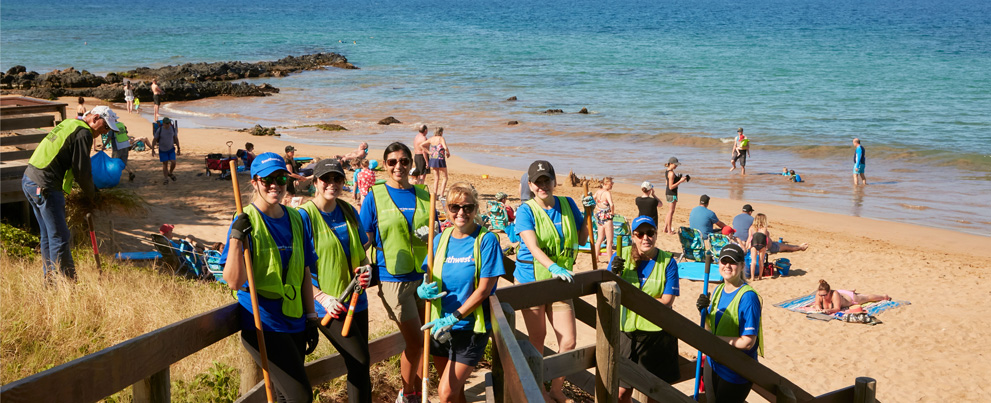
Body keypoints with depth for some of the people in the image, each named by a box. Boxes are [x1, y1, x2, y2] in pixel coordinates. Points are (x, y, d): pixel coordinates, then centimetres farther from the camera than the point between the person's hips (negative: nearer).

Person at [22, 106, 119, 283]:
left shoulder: (68, 124, 20)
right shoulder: (83, 133, -10)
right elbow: (81, 170, -11)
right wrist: (91, 195, 5)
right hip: (45, 187, -10)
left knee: (48, 235, 19)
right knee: (60, 237, -6)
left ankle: (49, 279, 26)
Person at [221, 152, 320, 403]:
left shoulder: (295, 219, 9)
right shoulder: (246, 221, -9)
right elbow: (233, 281, -17)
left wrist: (311, 317, 15)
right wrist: (236, 238, -28)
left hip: (294, 323, 6)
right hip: (263, 324, -6)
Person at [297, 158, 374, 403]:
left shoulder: (349, 212, 7)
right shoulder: (304, 216, -11)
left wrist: (366, 268, -4)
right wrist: (322, 298, -19)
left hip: (356, 300, 6)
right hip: (329, 306, -6)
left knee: (360, 364, 12)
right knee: (360, 363, -11)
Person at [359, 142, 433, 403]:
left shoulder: (422, 195, 8)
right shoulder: (375, 196, -1)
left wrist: (430, 234, -6)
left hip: (424, 275, 4)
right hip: (393, 278, -4)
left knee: (423, 341, 10)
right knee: (415, 342, -4)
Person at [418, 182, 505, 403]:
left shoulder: (486, 240, -11)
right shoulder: (440, 239, 5)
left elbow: (484, 289, -14)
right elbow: (430, 280, 13)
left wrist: (453, 318, -19)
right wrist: (423, 290, -12)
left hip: (471, 327, -5)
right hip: (441, 327, 5)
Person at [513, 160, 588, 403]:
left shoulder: (567, 205, 3)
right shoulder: (526, 211, -11)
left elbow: (582, 236, 13)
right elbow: (532, 246, -25)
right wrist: (553, 267, -40)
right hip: (532, 280, -3)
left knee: (568, 341, -2)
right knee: (537, 338, 10)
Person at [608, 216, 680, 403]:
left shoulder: (667, 262, -5)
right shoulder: (621, 256, 0)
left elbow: (666, 302, -11)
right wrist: (614, 274, -19)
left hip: (657, 333, -1)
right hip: (626, 331, 1)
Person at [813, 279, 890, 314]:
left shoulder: (834, 294, -45)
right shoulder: (818, 294, -33)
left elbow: (837, 308, -46)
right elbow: (817, 304, -23)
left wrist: (828, 310, -64)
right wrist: (818, 308, -46)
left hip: (851, 298, -5)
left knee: (867, 297, 23)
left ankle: (884, 296, 47)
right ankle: (851, 291, 76)